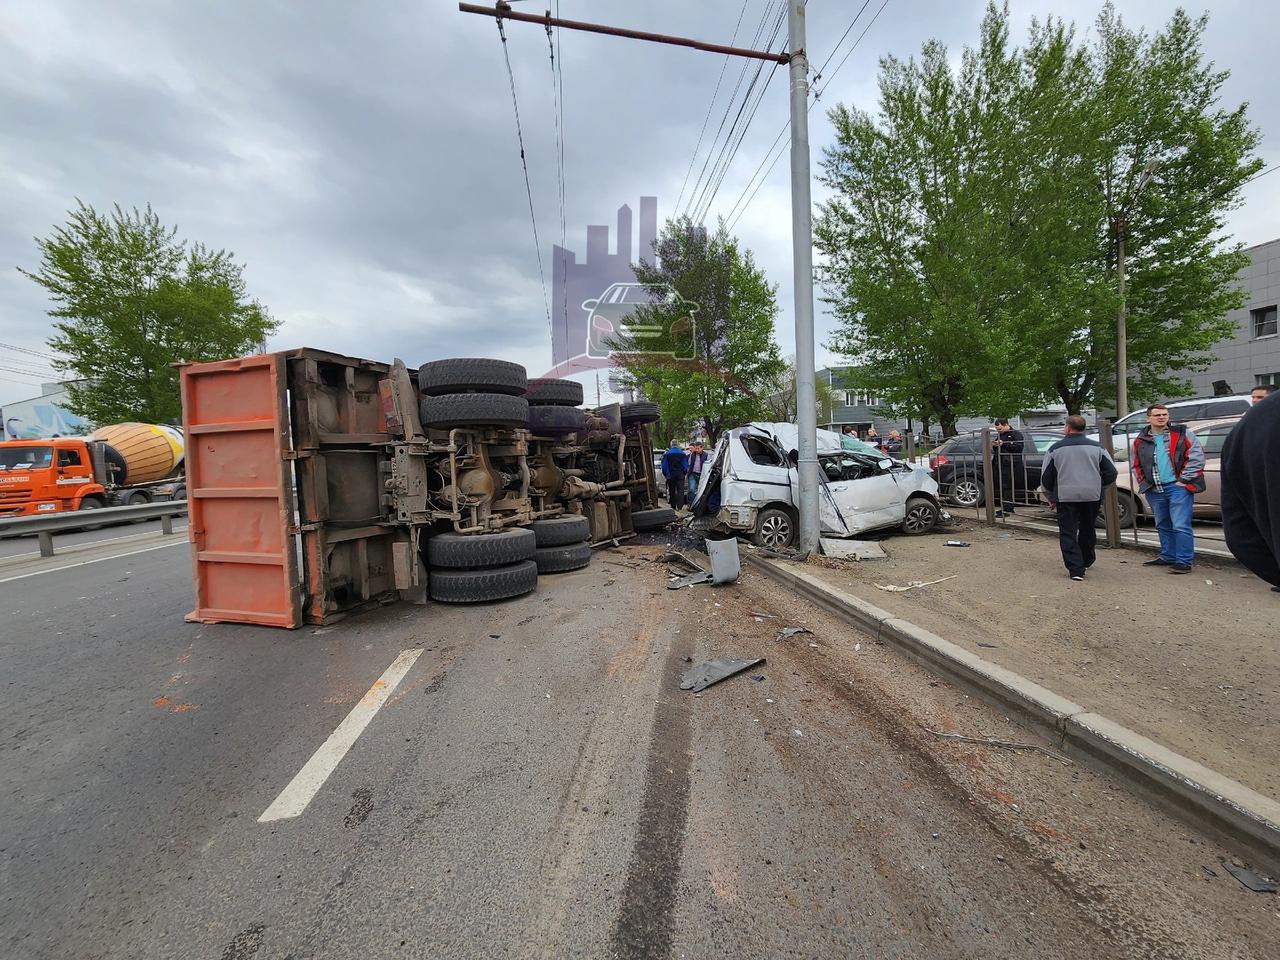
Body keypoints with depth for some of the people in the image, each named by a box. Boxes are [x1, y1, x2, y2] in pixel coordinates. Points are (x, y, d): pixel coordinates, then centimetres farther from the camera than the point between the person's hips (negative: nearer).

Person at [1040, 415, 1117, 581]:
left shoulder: (1055, 449, 0)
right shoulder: (1096, 447, 4)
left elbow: (1045, 478, 4)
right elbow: (1111, 473, 4)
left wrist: (1051, 497, 16)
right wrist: (1099, 487, 22)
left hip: (1065, 497, -3)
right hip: (1092, 496, 3)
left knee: (1068, 533, 1)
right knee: (1087, 530, 21)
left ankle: (1075, 569, -7)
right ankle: (1086, 561, 36)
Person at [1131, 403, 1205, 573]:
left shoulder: (1182, 434, -2)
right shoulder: (1140, 440, 10)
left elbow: (1197, 457, -7)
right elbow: (1136, 464, 19)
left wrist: (1184, 479, -10)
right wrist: (1143, 483, 9)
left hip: (1178, 487, -5)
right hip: (1154, 490, 5)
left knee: (1180, 526, -9)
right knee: (1163, 526, 16)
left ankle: (1184, 561, -4)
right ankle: (1167, 557, 28)